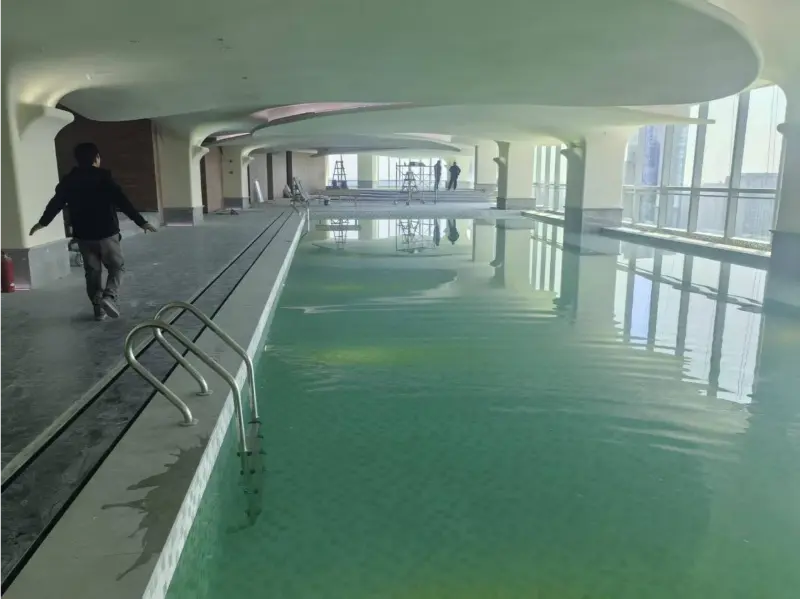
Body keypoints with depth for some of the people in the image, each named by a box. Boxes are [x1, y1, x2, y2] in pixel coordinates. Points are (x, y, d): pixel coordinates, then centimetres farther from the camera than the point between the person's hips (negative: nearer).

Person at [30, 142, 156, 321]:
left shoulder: (68, 180, 6)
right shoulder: (104, 178, -9)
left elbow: (56, 203, 14)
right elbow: (123, 202, -15)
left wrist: (42, 222, 28)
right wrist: (141, 221, -14)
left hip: (83, 235, 4)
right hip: (107, 233, -4)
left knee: (92, 271, 13)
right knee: (117, 266, 9)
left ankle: (98, 308, 15)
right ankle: (109, 295, -15)